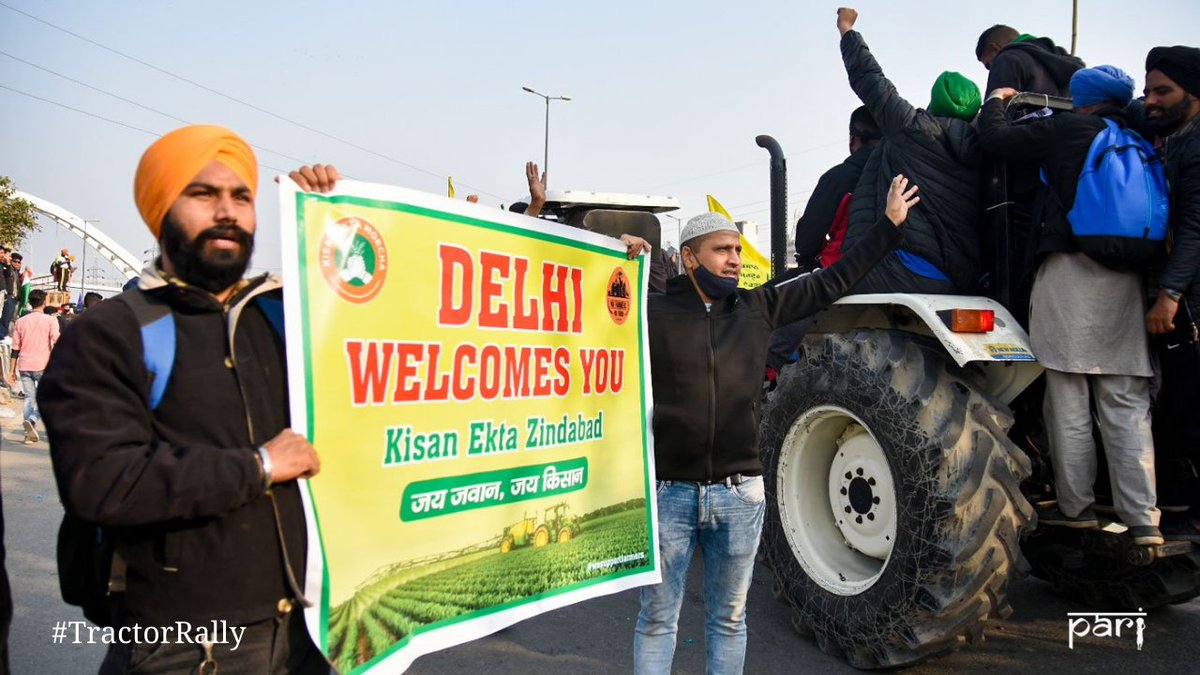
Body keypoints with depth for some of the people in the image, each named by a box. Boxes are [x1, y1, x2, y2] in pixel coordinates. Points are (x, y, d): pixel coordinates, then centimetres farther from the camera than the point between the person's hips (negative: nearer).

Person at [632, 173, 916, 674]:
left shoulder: (758, 308, 6)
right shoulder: (653, 312, -3)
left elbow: (830, 283, 13)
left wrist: (889, 224, 17)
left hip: (739, 493, 3)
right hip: (667, 491, -3)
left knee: (729, 620, 16)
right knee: (657, 619, 9)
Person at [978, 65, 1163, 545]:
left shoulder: (1069, 130, -1)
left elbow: (996, 138, 1)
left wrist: (995, 100, 20)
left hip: (1070, 270, -5)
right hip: (1127, 278, 6)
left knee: (1068, 401, 3)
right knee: (1128, 405, 6)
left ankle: (1077, 506, 11)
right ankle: (1143, 519, 4)